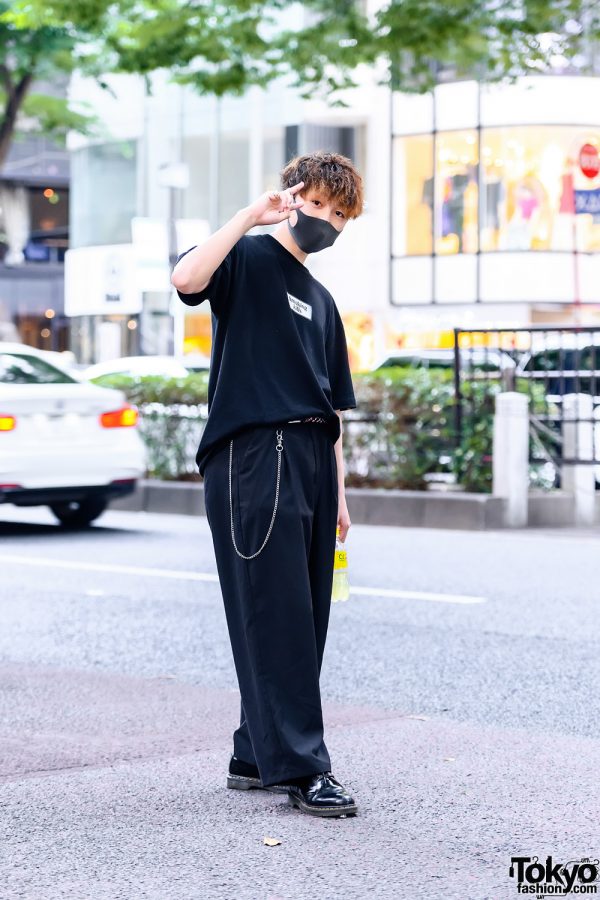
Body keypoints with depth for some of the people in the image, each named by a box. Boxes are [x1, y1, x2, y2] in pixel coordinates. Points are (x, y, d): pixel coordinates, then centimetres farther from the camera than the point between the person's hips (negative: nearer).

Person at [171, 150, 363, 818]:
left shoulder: (320, 300, 25)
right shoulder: (247, 259, 3)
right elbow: (187, 278, -21)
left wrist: (338, 492, 18)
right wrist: (253, 214, -17)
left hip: (310, 462, 8)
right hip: (254, 456, -8)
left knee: (304, 619, 6)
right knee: (275, 617, -10)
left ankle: (257, 755, 14)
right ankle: (299, 767, -10)